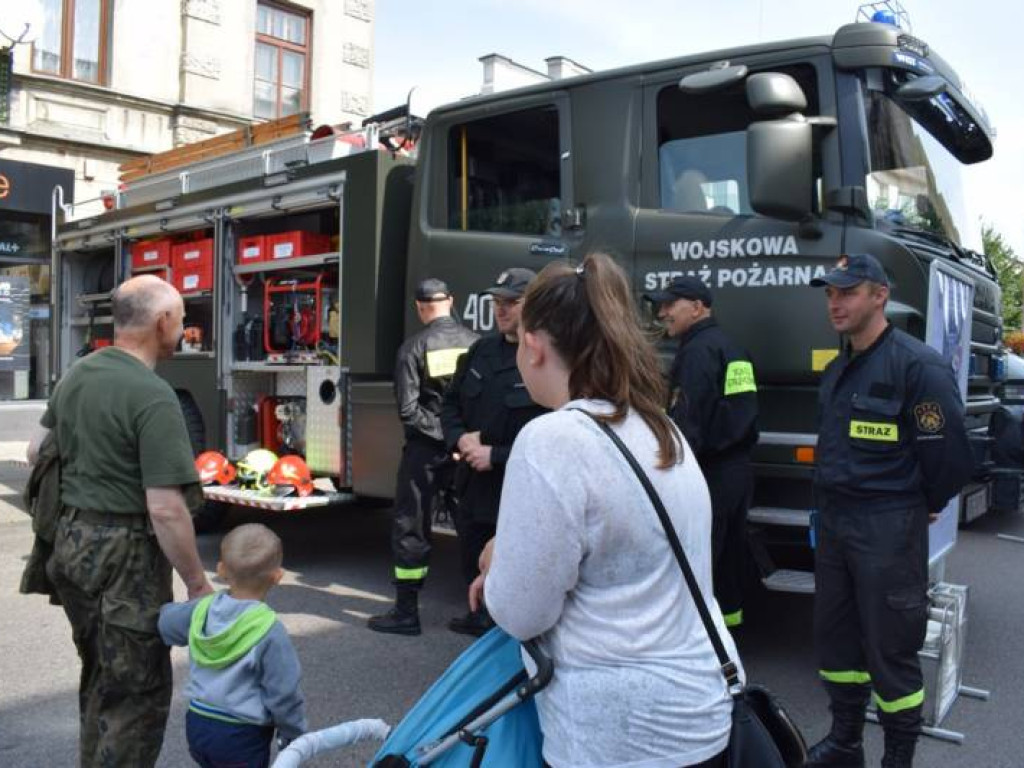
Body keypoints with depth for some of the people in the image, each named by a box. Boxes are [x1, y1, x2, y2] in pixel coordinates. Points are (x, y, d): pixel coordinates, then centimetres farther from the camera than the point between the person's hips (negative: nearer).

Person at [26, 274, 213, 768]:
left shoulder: (76, 374, 5)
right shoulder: (152, 396, -22)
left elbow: (37, 451, 18)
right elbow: (165, 509, -25)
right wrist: (197, 584, -16)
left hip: (72, 541, 9)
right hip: (125, 552, -9)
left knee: (100, 677, 25)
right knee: (138, 691, 5)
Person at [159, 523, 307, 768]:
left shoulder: (201, 610, -6)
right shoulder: (270, 631, -22)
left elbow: (164, 622, 12)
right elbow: (283, 693, -16)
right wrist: (294, 735, 0)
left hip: (197, 723, 6)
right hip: (242, 734, -6)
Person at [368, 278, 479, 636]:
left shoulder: (414, 347, -9)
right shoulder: (475, 342, -2)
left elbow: (408, 410, -14)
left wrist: (438, 429, -1)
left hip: (426, 448, -3)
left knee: (410, 527, 7)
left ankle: (406, 612, 11)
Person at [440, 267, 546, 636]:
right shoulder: (481, 351, 8)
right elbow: (451, 402, 18)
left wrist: (497, 457, -20)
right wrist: (460, 439, -3)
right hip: (473, 487, 8)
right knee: (473, 563, 24)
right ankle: (481, 618, 48)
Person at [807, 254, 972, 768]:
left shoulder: (917, 365, -15)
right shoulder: (836, 371, 11)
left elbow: (949, 455, -15)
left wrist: (922, 508, -2)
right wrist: (830, 502, 17)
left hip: (888, 529, -8)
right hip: (832, 521, 8)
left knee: (890, 648, 2)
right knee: (834, 635, 16)